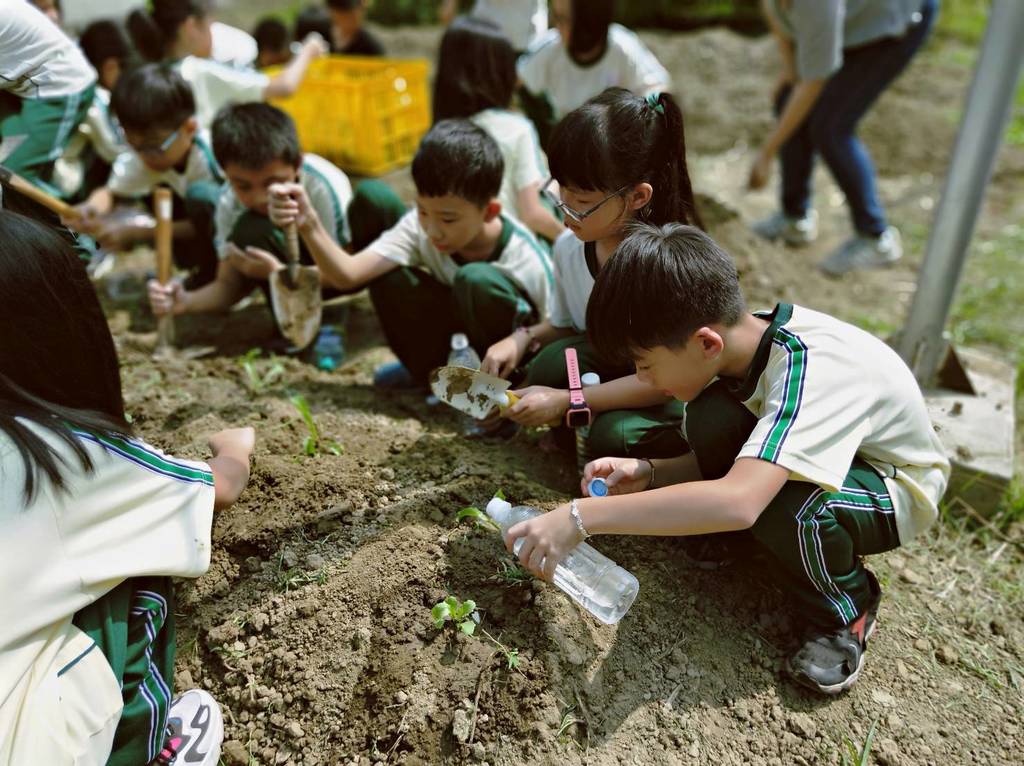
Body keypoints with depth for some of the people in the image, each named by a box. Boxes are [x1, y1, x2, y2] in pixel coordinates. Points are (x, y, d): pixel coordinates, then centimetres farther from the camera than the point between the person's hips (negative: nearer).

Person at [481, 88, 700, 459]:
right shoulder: (570, 247, -9)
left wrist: (566, 401, -27)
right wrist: (524, 338, -14)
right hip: (610, 366, 5)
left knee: (614, 435, -31)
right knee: (556, 357, -25)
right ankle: (568, 446, 3)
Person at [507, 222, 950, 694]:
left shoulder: (809, 370, -38)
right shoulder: (741, 340, -15)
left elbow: (738, 500, -51)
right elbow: (729, 462, -3)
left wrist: (581, 517, -49)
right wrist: (646, 474, -21)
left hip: (898, 487, -5)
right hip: (824, 455, 6)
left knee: (791, 508, -38)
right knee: (712, 419, -23)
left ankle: (846, 611, -5)